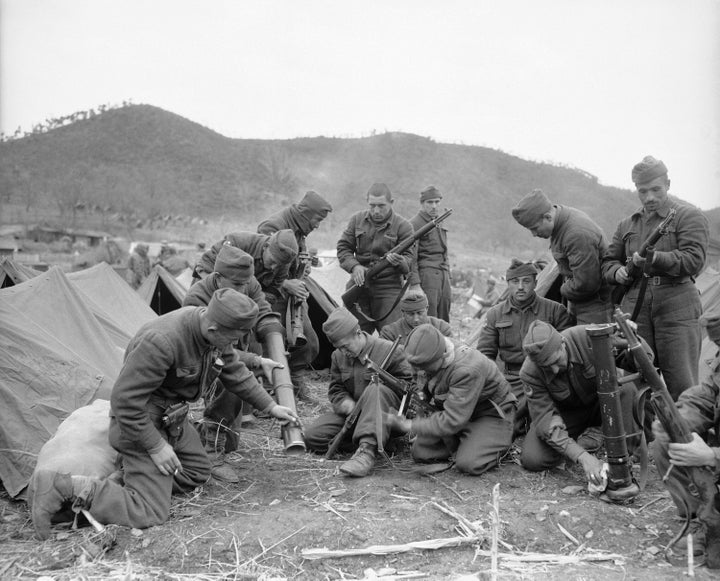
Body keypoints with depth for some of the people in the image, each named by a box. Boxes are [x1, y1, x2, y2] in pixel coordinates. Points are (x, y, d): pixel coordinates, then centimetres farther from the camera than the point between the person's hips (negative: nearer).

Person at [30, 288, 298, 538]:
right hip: (140, 422, -9)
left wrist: (270, 407, 14)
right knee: (149, 512, -14)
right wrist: (155, 446, -22)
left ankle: (124, 480, 12)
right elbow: (124, 400, -29)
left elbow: (235, 372, 11)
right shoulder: (160, 342, -35)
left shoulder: (216, 335, -8)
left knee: (197, 473, 19)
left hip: (171, 415, 9)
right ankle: (65, 487, -10)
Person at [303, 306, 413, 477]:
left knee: (375, 390, -40)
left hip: (386, 415, -5)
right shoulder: (338, 356, 7)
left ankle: (367, 451, -51)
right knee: (312, 436, -15)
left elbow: (408, 383, -3)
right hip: (352, 416, 5)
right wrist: (349, 405, -13)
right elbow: (335, 391, 9)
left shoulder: (389, 350, -9)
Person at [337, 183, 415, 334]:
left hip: (388, 288, -3)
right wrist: (354, 266, -12)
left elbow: (409, 259, -8)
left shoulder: (403, 226, -3)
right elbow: (343, 247, 7)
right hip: (358, 286, 3)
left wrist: (399, 261, -32)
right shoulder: (357, 220, 7)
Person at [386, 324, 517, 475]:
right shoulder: (432, 360, -12)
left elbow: (452, 420, -36)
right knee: (419, 452, -1)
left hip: (493, 415, -7)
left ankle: (500, 445, 3)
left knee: (468, 464, -27)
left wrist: (410, 426, -32)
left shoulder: (468, 370, -37)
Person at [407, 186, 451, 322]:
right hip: (426, 273, -7)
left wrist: (448, 281, 22)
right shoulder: (414, 224, -5)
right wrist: (415, 284, -18)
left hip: (443, 274, 7)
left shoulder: (441, 223, 20)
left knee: (444, 322, 4)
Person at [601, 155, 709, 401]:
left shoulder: (689, 217, 3)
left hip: (677, 307, -5)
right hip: (634, 306, 5)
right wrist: (618, 271, 0)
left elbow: (694, 260, -10)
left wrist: (656, 258, -25)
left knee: (681, 384, -5)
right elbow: (608, 261, 23)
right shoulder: (627, 225, 20)